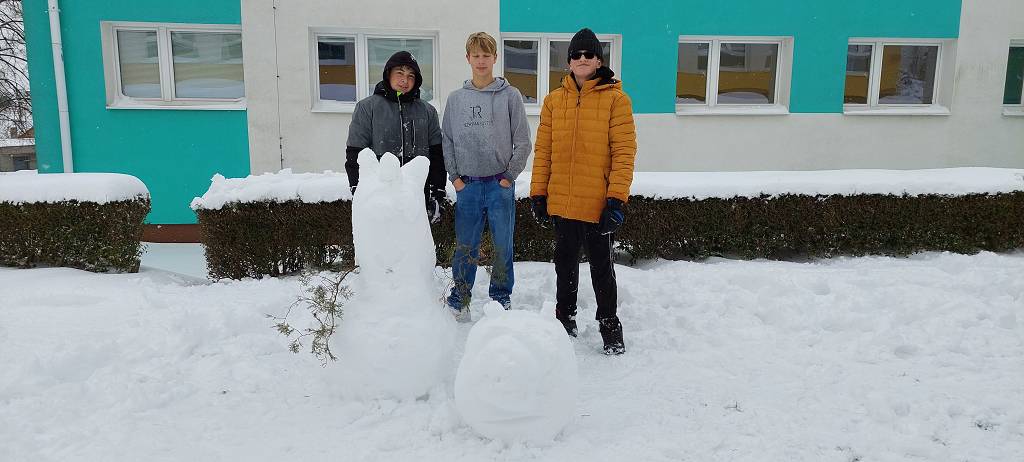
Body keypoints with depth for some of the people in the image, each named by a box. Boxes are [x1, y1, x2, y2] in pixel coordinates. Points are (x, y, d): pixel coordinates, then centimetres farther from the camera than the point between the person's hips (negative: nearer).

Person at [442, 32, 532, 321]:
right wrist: (455, 176, 1)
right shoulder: (456, 98, 8)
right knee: (465, 247, 6)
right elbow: (446, 140, 10)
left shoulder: (510, 96, 1)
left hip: (500, 185, -1)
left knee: (502, 247, 4)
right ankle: (459, 302, 17)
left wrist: (509, 176, -5)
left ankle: (501, 300, 18)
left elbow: (523, 142, 0)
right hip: (467, 186, 2)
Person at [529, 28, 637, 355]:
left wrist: (616, 199, -16)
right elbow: (543, 151, 7)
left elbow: (624, 152, -10)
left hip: (597, 203, -3)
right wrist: (538, 193, 3)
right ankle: (565, 318, 34)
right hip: (561, 202, 4)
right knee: (565, 263, 17)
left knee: (601, 266, 8)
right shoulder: (554, 100, 6)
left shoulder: (615, 98, -5)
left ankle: (609, 325, 25)